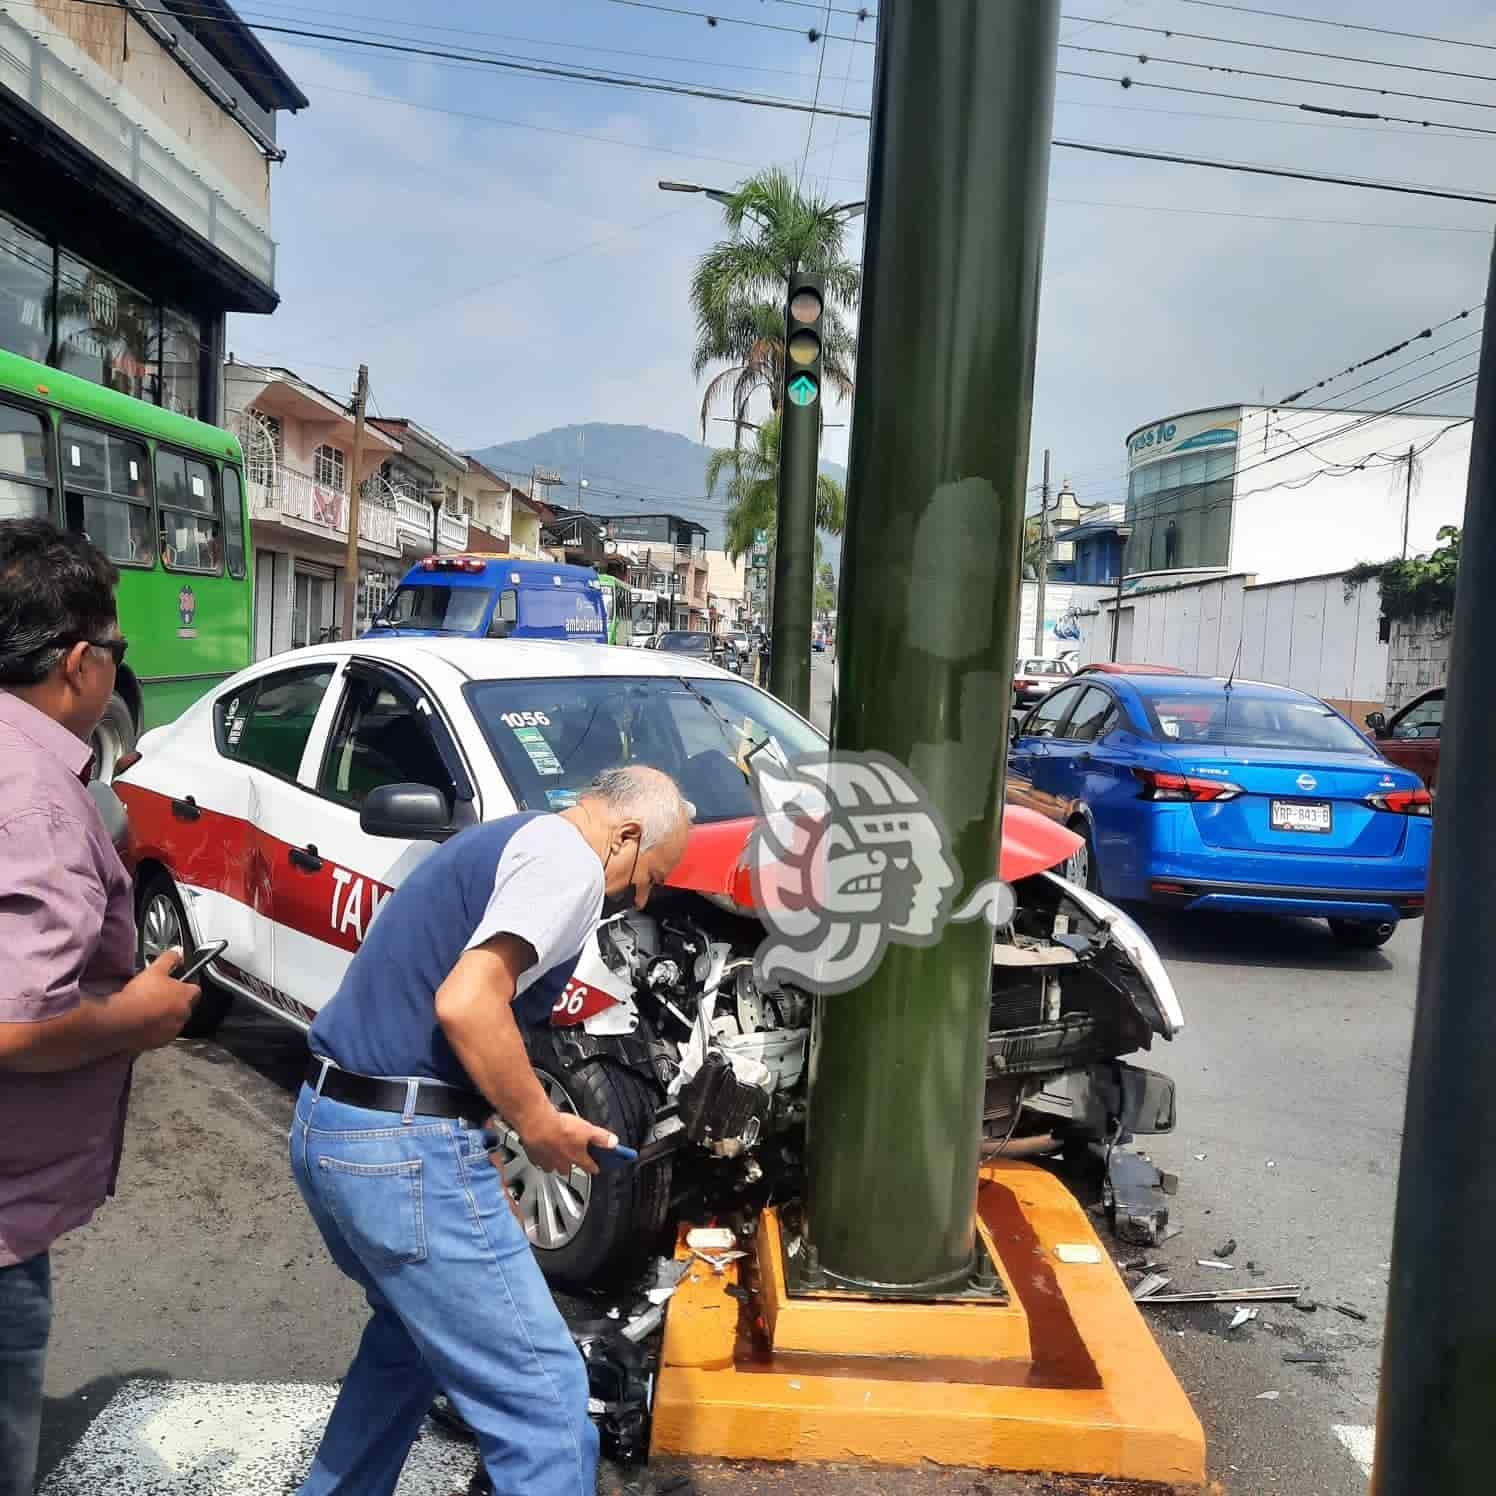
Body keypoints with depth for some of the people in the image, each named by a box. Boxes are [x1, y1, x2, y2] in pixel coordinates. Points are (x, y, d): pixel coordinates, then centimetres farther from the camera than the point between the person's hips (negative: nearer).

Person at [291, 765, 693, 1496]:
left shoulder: (499, 839, 20)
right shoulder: (568, 857, -10)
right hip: (405, 1146, -10)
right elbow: (466, 1003, -24)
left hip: (328, 1121, 10)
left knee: (414, 1335, 31)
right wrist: (538, 1122, -9)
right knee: (545, 1400, -3)